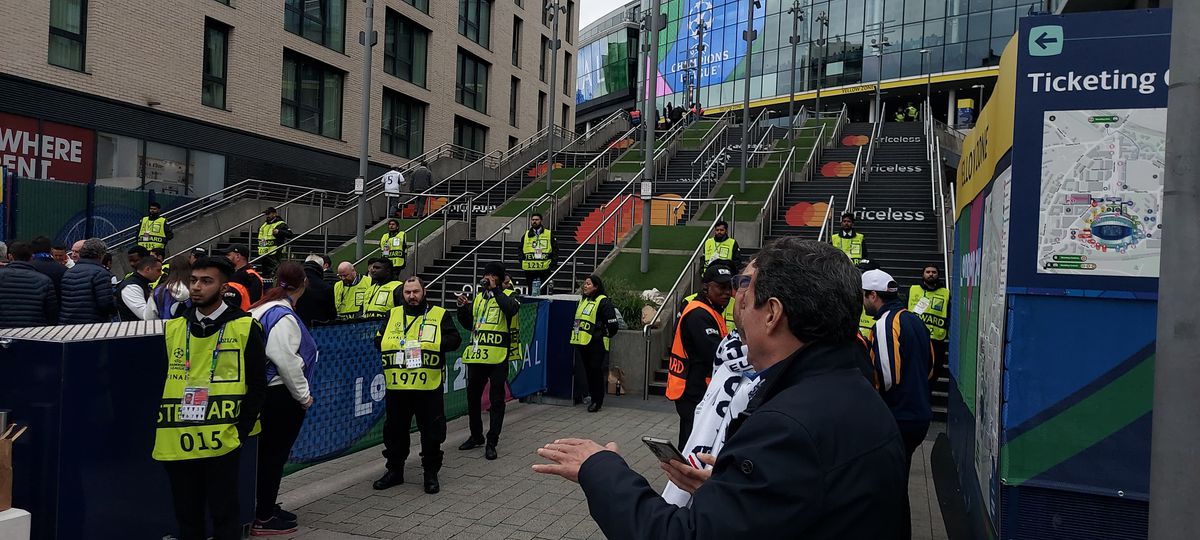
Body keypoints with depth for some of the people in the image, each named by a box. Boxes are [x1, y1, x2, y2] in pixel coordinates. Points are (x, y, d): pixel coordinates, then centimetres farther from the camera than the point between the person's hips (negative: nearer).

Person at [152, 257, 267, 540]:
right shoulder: (172, 328, 9)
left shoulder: (245, 328, -4)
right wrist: (160, 427, 7)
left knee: (224, 516, 5)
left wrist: (241, 431, -7)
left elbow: (257, 385, -3)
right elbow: (160, 380, 14)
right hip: (177, 443, 4)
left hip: (222, 442, -4)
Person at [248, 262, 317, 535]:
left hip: (264, 391, 9)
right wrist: (304, 395, -12)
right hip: (281, 395, -9)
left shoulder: (261, 309, 10)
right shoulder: (283, 316, -19)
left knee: (267, 452, 18)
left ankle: (266, 508, 30)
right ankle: (263, 519, 9)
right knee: (274, 454, 0)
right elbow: (285, 361, -23)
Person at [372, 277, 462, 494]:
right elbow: (378, 341, 9)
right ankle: (394, 470, 28)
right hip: (396, 386, 3)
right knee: (395, 430, 13)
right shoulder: (393, 315, 12)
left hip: (429, 386, -3)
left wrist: (428, 344, -15)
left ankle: (431, 474, 17)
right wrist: (397, 344, -9)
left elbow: (454, 340, -4)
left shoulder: (439, 315, 3)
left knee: (431, 431, 4)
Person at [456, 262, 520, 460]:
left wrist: (495, 289, -19)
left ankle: (491, 442, 5)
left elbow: (512, 309, -25)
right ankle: (476, 437, 28)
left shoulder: (507, 295, -1)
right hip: (476, 355, 6)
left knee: (496, 400, 0)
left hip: (498, 356, -6)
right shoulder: (478, 296, 15)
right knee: (473, 397, 14)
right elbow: (468, 324, 19)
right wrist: (463, 308, 1)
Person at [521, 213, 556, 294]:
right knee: (530, 291, 7)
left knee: (544, 291, -1)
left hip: (544, 269, -2)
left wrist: (552, 265, -5)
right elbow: (521, 251, 16)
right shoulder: (526, 235, 13)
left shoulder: (549, 234, 6)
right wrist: (522, 264, 3)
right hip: (529, 269, 2)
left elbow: (554, 251, 4)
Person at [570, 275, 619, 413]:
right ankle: (591, 396, 21)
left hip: (596, 343, -8)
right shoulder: (582, 300, 16)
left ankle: (597, 401, 1)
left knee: (596, 370, -5)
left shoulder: (603, 302, -10)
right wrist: (575, 332, 22)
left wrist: (605, 335, 0)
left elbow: (612, 323, -12)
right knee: (587, 370, 12)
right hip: (582, 342, 8)